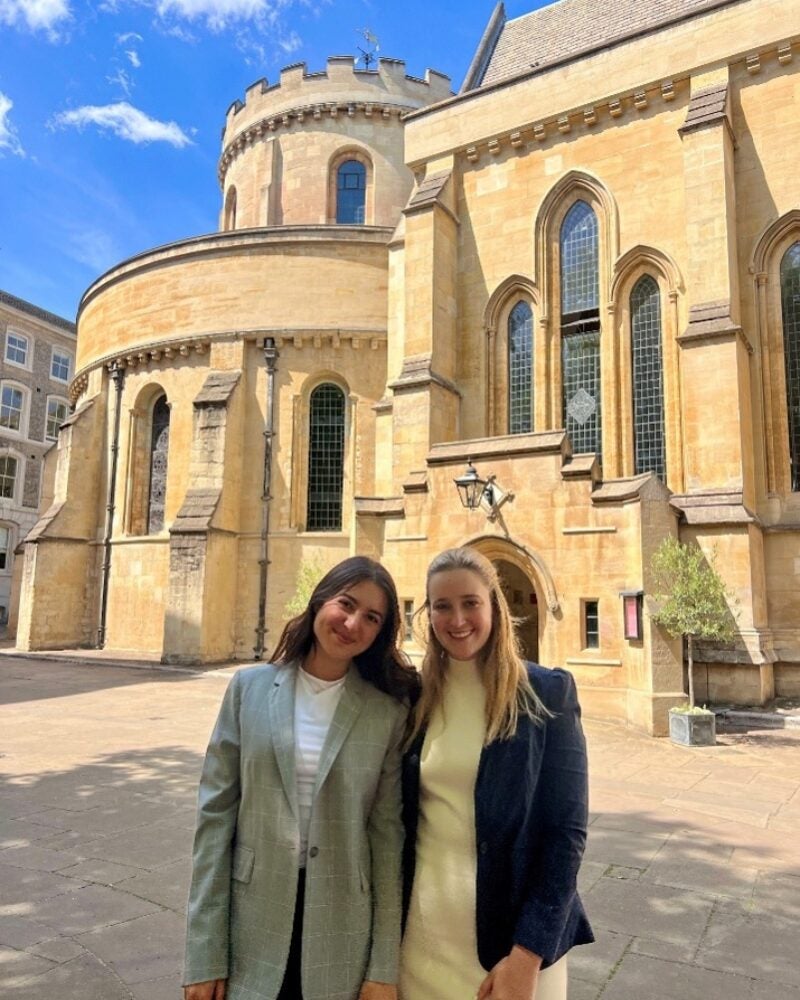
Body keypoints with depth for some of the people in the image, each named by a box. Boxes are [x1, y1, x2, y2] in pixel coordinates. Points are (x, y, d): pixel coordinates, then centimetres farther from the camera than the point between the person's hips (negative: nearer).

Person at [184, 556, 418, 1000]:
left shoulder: (389, 712, -7)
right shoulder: (249, 687, -5)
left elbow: (388, 834, -4)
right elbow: (215, 814, -4)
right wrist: (205, 956, -5)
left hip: (342, 934, 0)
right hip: (254, 923, 1)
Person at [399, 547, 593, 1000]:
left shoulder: (547, 694, -10)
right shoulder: (415, 695, -1)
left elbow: (567, 830, -11)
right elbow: (399, 817, 6)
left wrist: (528, 952, -14)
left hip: (511, 931, -3)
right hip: (421, 925, 3)